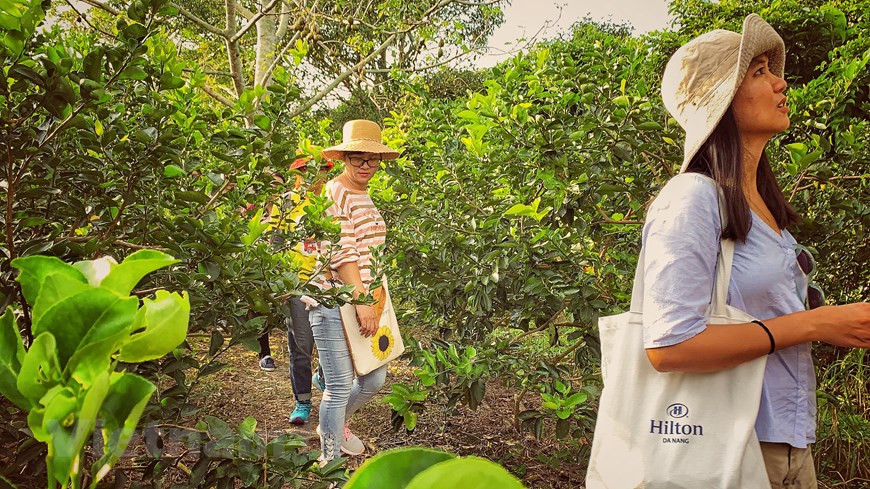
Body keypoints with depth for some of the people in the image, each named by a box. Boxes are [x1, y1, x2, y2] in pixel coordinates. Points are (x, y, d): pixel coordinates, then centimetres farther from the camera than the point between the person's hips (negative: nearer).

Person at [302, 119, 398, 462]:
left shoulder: (366, 197, 16)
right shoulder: (335, 193, -12)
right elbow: (341, 253, -19)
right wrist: (362, 301, -21)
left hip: (363, 300, 9)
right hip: (334, 303, -9)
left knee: (375, 379, 15)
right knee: (340, 388, -3)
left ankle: (335, 424, 42)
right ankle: (331, 464, 14)